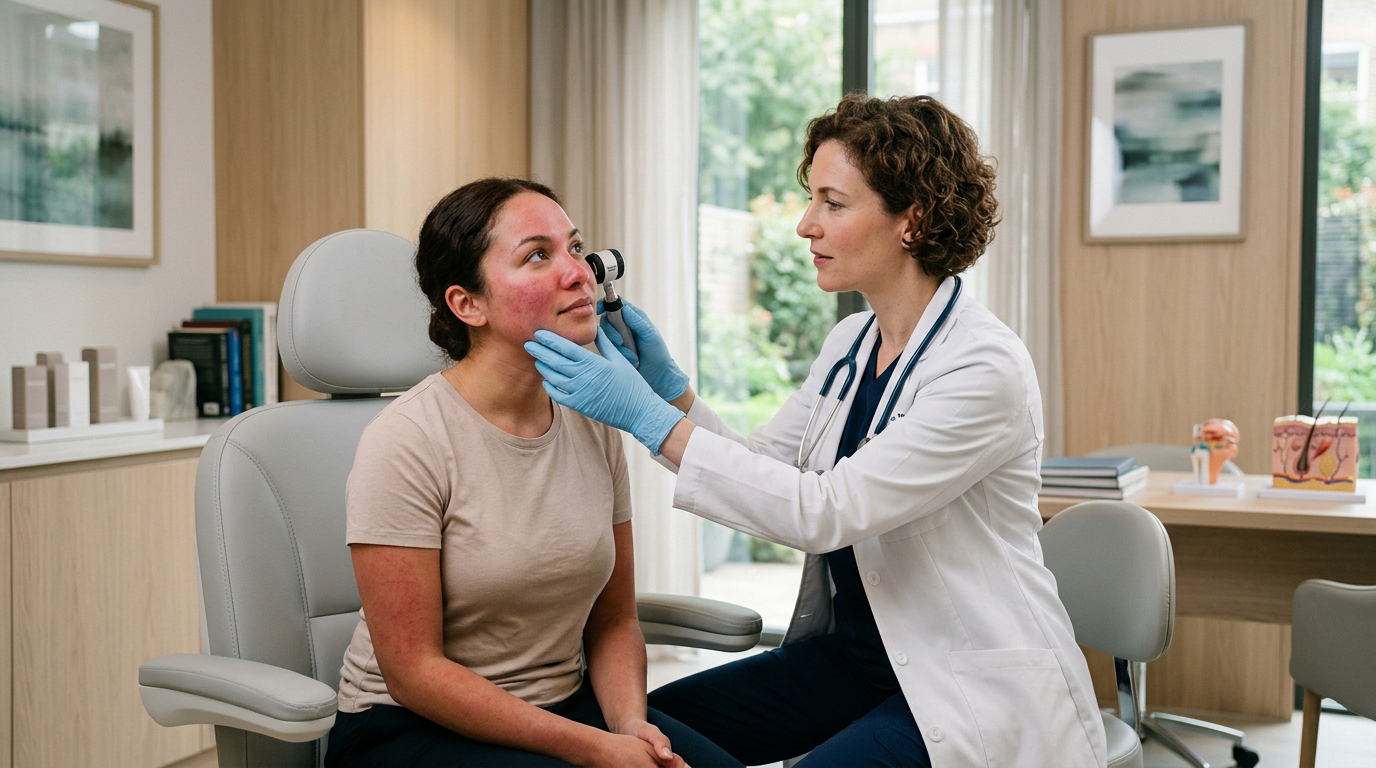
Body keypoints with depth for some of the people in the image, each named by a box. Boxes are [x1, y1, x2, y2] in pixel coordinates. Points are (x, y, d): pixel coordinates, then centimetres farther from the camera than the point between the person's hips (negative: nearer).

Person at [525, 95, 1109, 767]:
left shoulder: (986, 368, -21)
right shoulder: (848, 345, 5)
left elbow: (825, 512, -27)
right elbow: (759, 466, 8)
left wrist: (651, 419, -28)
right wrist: (667, 384, -7)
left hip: (974, 686, -7)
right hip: (852, 653, 7)